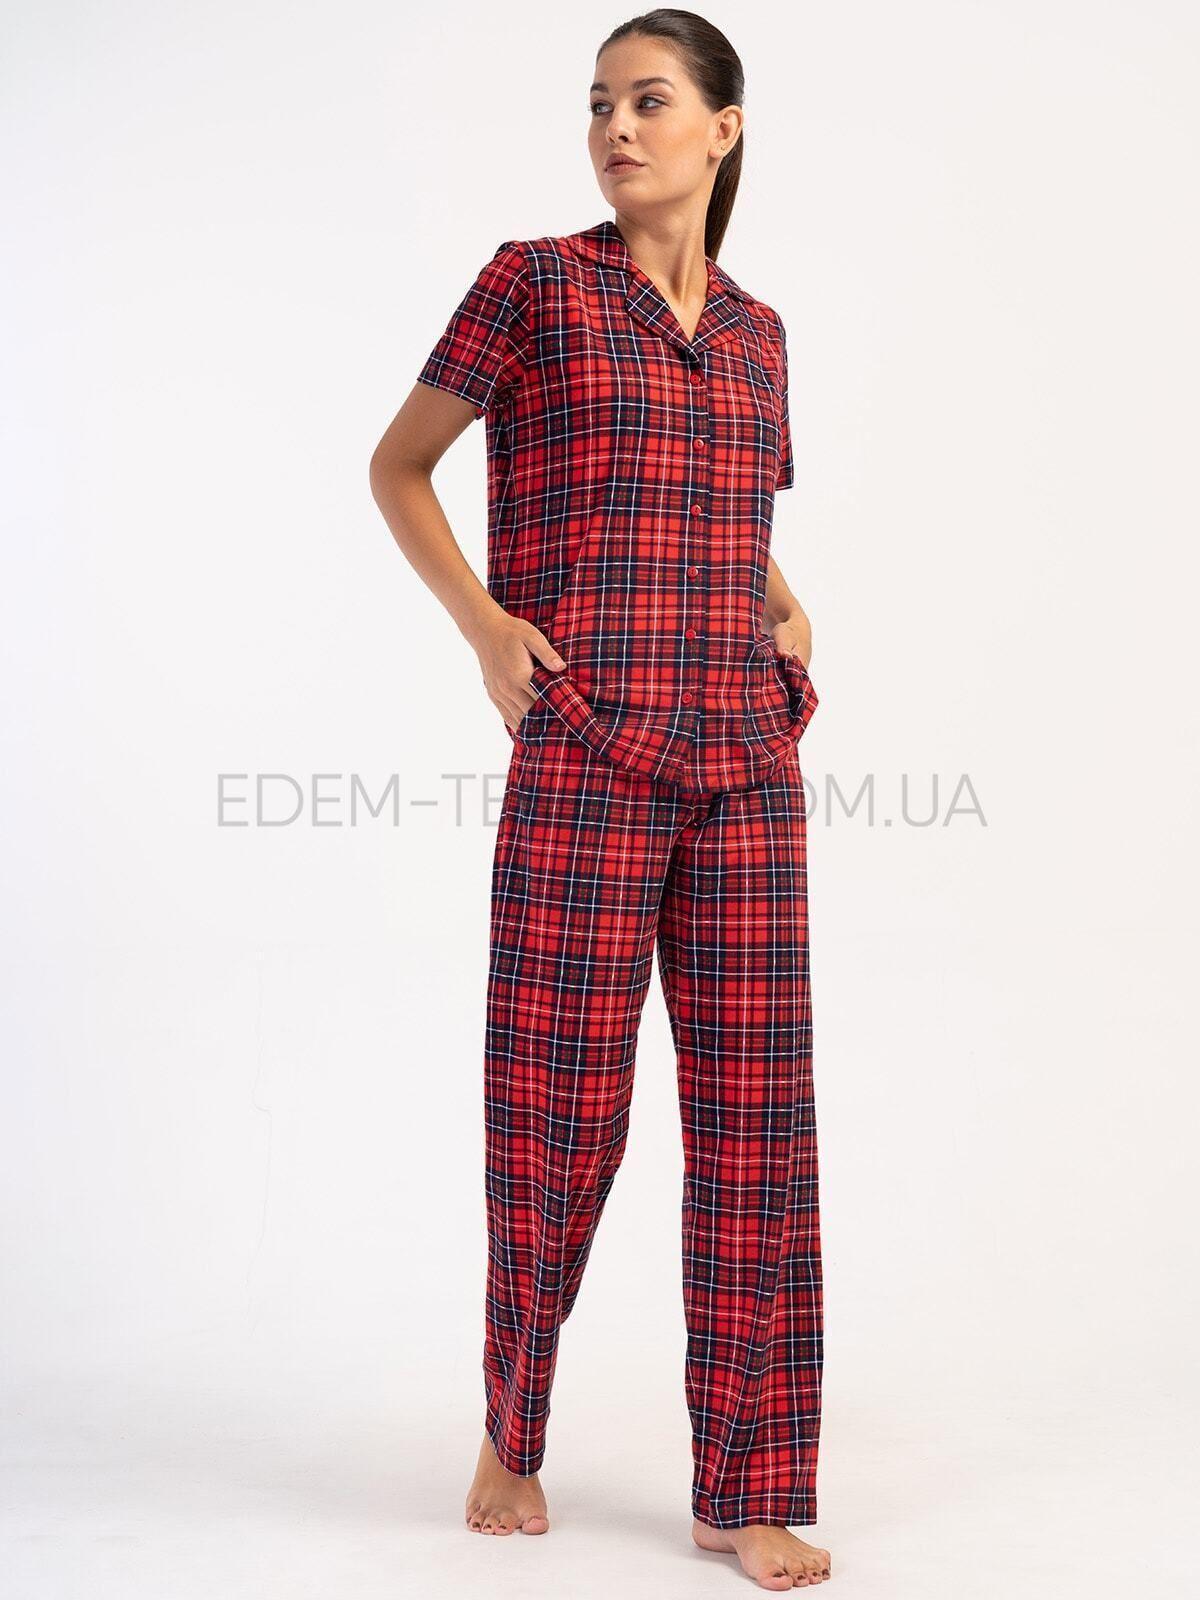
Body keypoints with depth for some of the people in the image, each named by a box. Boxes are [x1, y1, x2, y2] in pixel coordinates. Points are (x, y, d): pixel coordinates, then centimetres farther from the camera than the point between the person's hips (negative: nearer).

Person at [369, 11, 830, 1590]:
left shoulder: (756, 330, 15)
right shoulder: (535, 281, 2)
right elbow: (398, 466, 7)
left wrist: (790, 615, 9)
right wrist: (482, 622, -7)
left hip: (744, 764, 4)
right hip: (584, 757, -4)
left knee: (755, 1114, 2)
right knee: (560, 1110, 1)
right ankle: (514, 1431, 25)